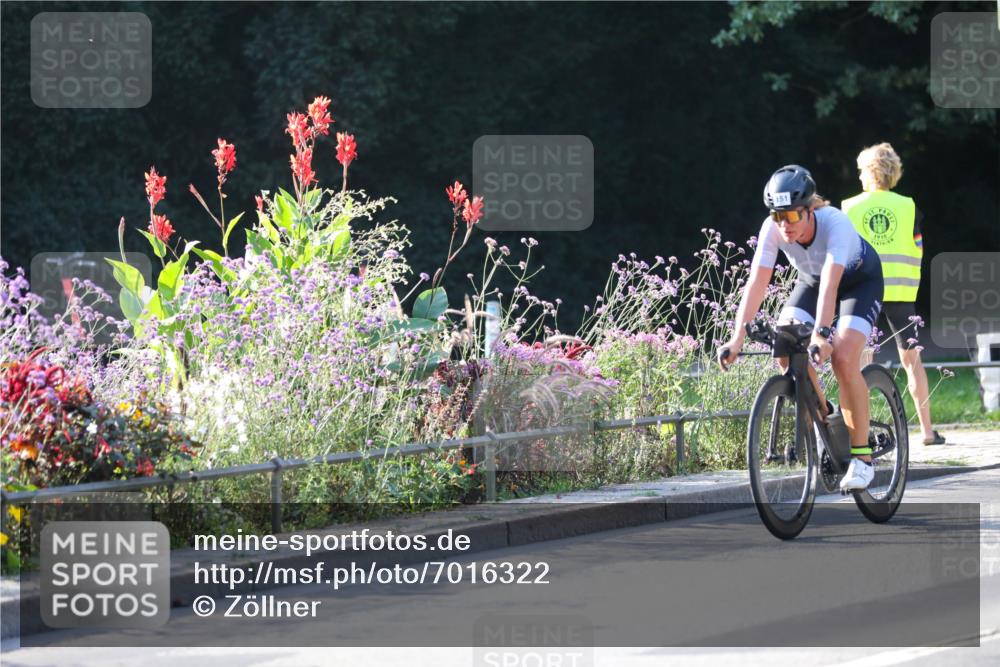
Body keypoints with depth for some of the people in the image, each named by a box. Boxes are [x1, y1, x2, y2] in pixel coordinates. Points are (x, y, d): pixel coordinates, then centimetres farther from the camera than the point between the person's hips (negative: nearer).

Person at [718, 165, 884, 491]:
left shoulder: (835, 223, -39)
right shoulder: (773, 229, -28)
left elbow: (830, 284, -50)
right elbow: (756, 283, -32)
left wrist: (821, 334, -61)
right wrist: (737, 338, -41)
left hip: (859, 280, -4)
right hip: (811, 279, 4)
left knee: (843, 359, -24)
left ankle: (862, 455, -14)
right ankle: (822, 414, 8)